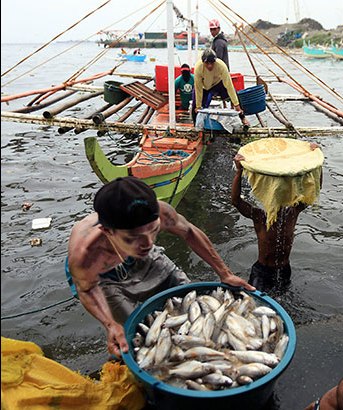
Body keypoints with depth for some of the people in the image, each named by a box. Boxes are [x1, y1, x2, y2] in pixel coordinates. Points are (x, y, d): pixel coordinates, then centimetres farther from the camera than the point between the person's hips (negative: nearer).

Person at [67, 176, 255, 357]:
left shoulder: (159, 212, -40)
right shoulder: (83, 257, -45)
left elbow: (188, 232, -16)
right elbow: (86, 289, -20)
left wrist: (225, 274, -12)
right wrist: (110, 324, -37)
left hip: (143, 261, 3)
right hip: (103, 278, -2)